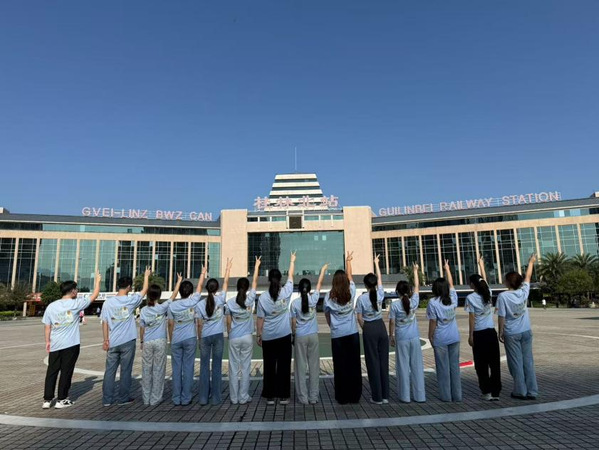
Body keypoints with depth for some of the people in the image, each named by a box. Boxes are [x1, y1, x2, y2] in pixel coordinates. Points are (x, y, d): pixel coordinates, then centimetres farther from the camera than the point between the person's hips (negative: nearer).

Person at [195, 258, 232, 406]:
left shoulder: (200, 304, -2)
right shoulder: (220, 299, -6)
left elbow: (199, 325, 1)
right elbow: (225, 283, 4)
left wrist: (199, 339, 11)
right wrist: (228, 268, 13)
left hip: (205, 337, 1)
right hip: (218, 336, -1)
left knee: (204, 366, 9)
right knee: (217, 366, 5)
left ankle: (203, 398, 13)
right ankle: (216, 398, 10)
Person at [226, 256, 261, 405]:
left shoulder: (230, 302, -4)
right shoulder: (250, 299, -7)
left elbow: (228, 323, 2)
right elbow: (255, 282, 4)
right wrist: (256, 266, 14)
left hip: (234, 338, 1)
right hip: (247, 338, -1)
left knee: (234, 368, 8)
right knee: (245, 367, 6)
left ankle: (234, 397, 13)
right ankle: (243, 397, 10)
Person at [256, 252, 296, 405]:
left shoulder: (263, 297, -8)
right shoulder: (286, 292, -7)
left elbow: (260, 319, -5)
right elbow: (291, 276, 9)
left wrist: (258, 335, 6)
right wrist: (292, 260, 23)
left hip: (268, 337, 0)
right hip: (284, 336, 0)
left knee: (269, 367, 10)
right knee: (284, 366, 8)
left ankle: (270, 396, 16)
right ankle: (283, 396, 13)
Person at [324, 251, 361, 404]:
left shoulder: (329, 297, -7)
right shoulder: (351, 293, -3)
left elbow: (327, 315, 4)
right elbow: (350, 277, 12)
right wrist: (348, 261, 25)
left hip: (337, 335, -1)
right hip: (352, 334, 2)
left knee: (340, 366, 6)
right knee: (354, 365, 10)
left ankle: (343, 397, 13)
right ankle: (355, 396, 17)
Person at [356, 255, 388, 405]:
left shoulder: (361, 298, -9)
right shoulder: (380, 294, -1)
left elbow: (360, 318, -5)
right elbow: (380, 278, 14)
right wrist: (376, 263, 25)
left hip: (369, 330, -3)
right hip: (381, 327, 3)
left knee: (373, 362, 3)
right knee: (384, 360, 10)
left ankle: (377, 397, 8)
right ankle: (385, 395, 16)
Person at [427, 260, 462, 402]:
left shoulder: (433, 303, -13)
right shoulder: (453, 299, -1)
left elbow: (433, 323, -10)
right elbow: (451, 283, 15)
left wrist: (430, 337, 1)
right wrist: (447, 269, 27)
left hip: (440, 339, -4)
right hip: (454, 337, 4)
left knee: (443, 368, 5)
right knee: (455, 366, 11)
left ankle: (446, 396, 11)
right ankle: (457, 395, 17)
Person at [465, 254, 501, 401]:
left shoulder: (471, 298, -11)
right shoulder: (488, 293, 1)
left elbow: (472, 319, -11)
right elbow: (484, 279, 20)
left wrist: (470, 336, -5)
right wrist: (481, 264, 33)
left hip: (479, 334, -4)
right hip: (491, 333, 4)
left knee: (481, 365, 5)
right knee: (494, 363, 8)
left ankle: (487, 392, 8)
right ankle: (495, 392, 12)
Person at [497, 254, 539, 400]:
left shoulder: (503, 296, -15)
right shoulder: (524, 292, -4)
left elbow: (502, 317, -12)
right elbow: (528, 277, 12)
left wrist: (500, 333, -2)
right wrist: (531, 262, 27)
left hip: (511, 334, -4)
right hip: (526, 332, 4)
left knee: (516, 363, 6)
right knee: (528, 361, 10)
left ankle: (520, 391, 13)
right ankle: (532, 392, 15)